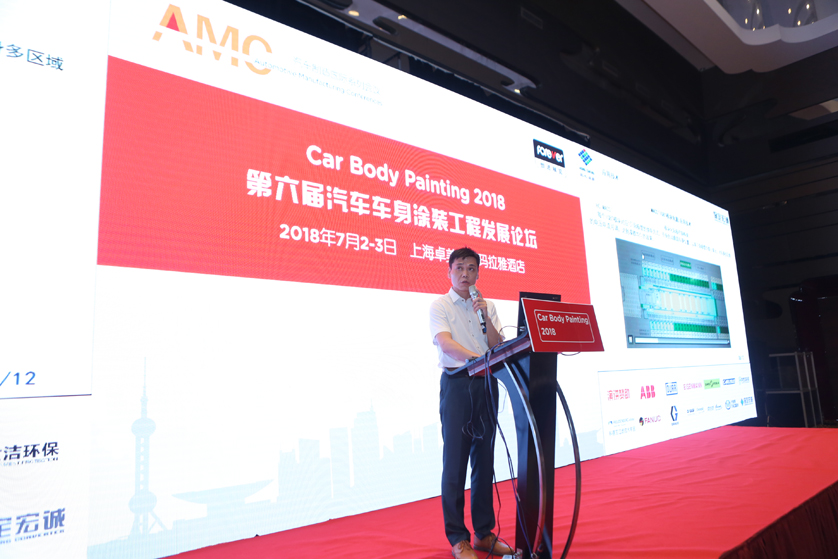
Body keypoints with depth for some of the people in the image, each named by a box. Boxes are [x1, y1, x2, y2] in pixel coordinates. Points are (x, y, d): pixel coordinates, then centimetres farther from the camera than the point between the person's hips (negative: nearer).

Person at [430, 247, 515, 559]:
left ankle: (483, 533, 20)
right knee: (455, 460, -3)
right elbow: (446, 343, -15)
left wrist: (486, 317, -8)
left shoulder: (487, 306, 14)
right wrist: (477, 358, -31)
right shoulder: (440, 306, 1)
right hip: (456, 382, -4)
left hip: (486, 382, 4)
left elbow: (497, 346, 6)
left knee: (485, 459, 8)